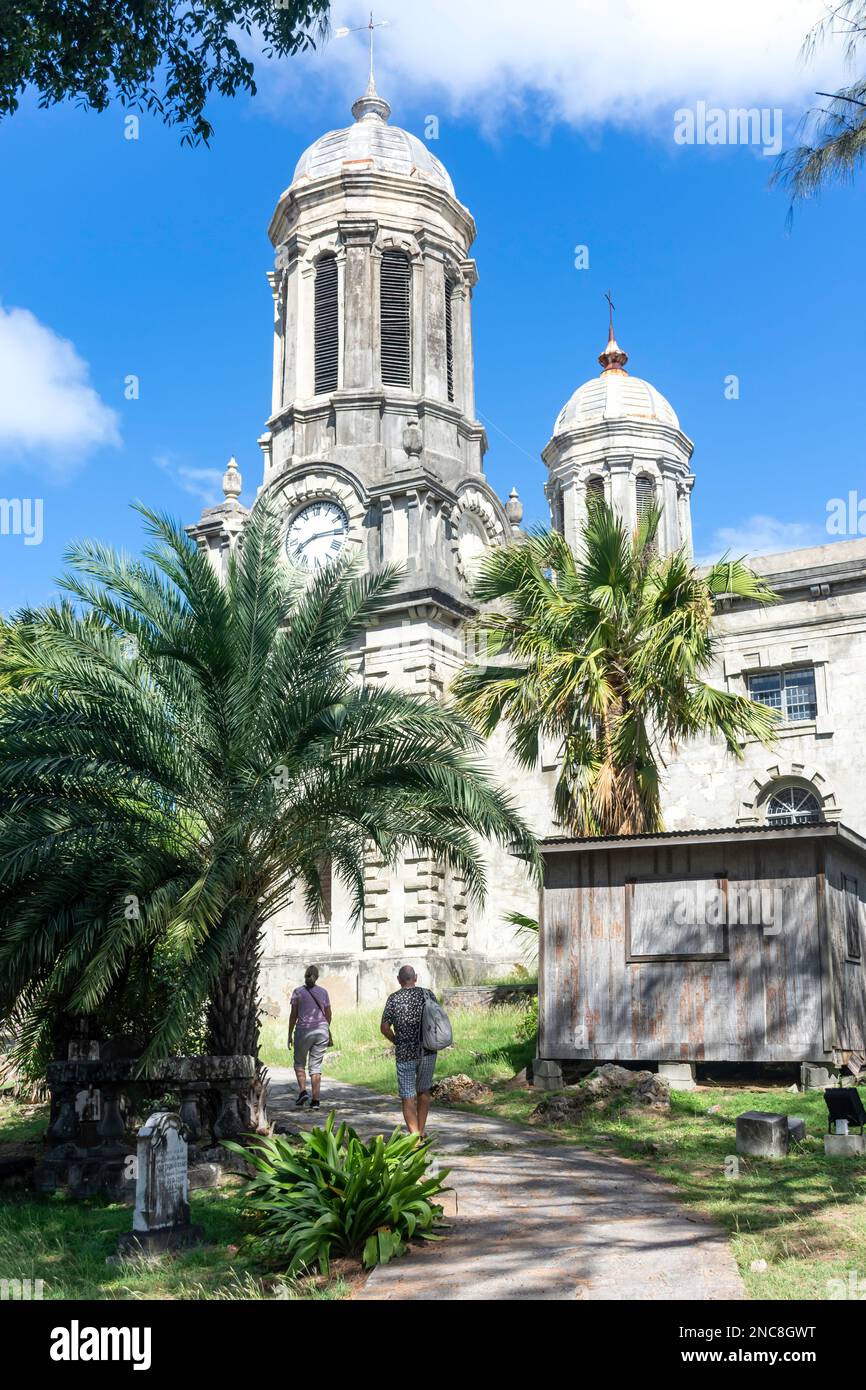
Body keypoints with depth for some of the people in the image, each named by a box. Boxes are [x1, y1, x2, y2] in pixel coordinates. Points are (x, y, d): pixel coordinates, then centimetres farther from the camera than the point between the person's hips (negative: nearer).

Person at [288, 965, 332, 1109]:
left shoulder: (298, 992, -2)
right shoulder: (323, 992, 5)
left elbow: (293, 1015, -3)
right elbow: (328, 1014, 11)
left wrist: (290, 1034, 4)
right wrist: (327, 1030, 28)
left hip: (304, 1030, -2)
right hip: (322, 1030, 2)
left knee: (299, 1063, 15)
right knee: (316, 1065, 6)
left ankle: (303, 1091, -6)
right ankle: (315, 1101, 1)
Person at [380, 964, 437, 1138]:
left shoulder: (394, 998, -5)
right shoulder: (428, 994, 0)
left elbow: (384, 1027, -7)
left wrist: (396, 1041, 9)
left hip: (405, 1052, -3)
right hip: (428, 1051, 3)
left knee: (408, 1096, 2)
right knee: (424, 1091, 19)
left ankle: (414, 1135, -5)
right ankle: (421, 1131, 24)